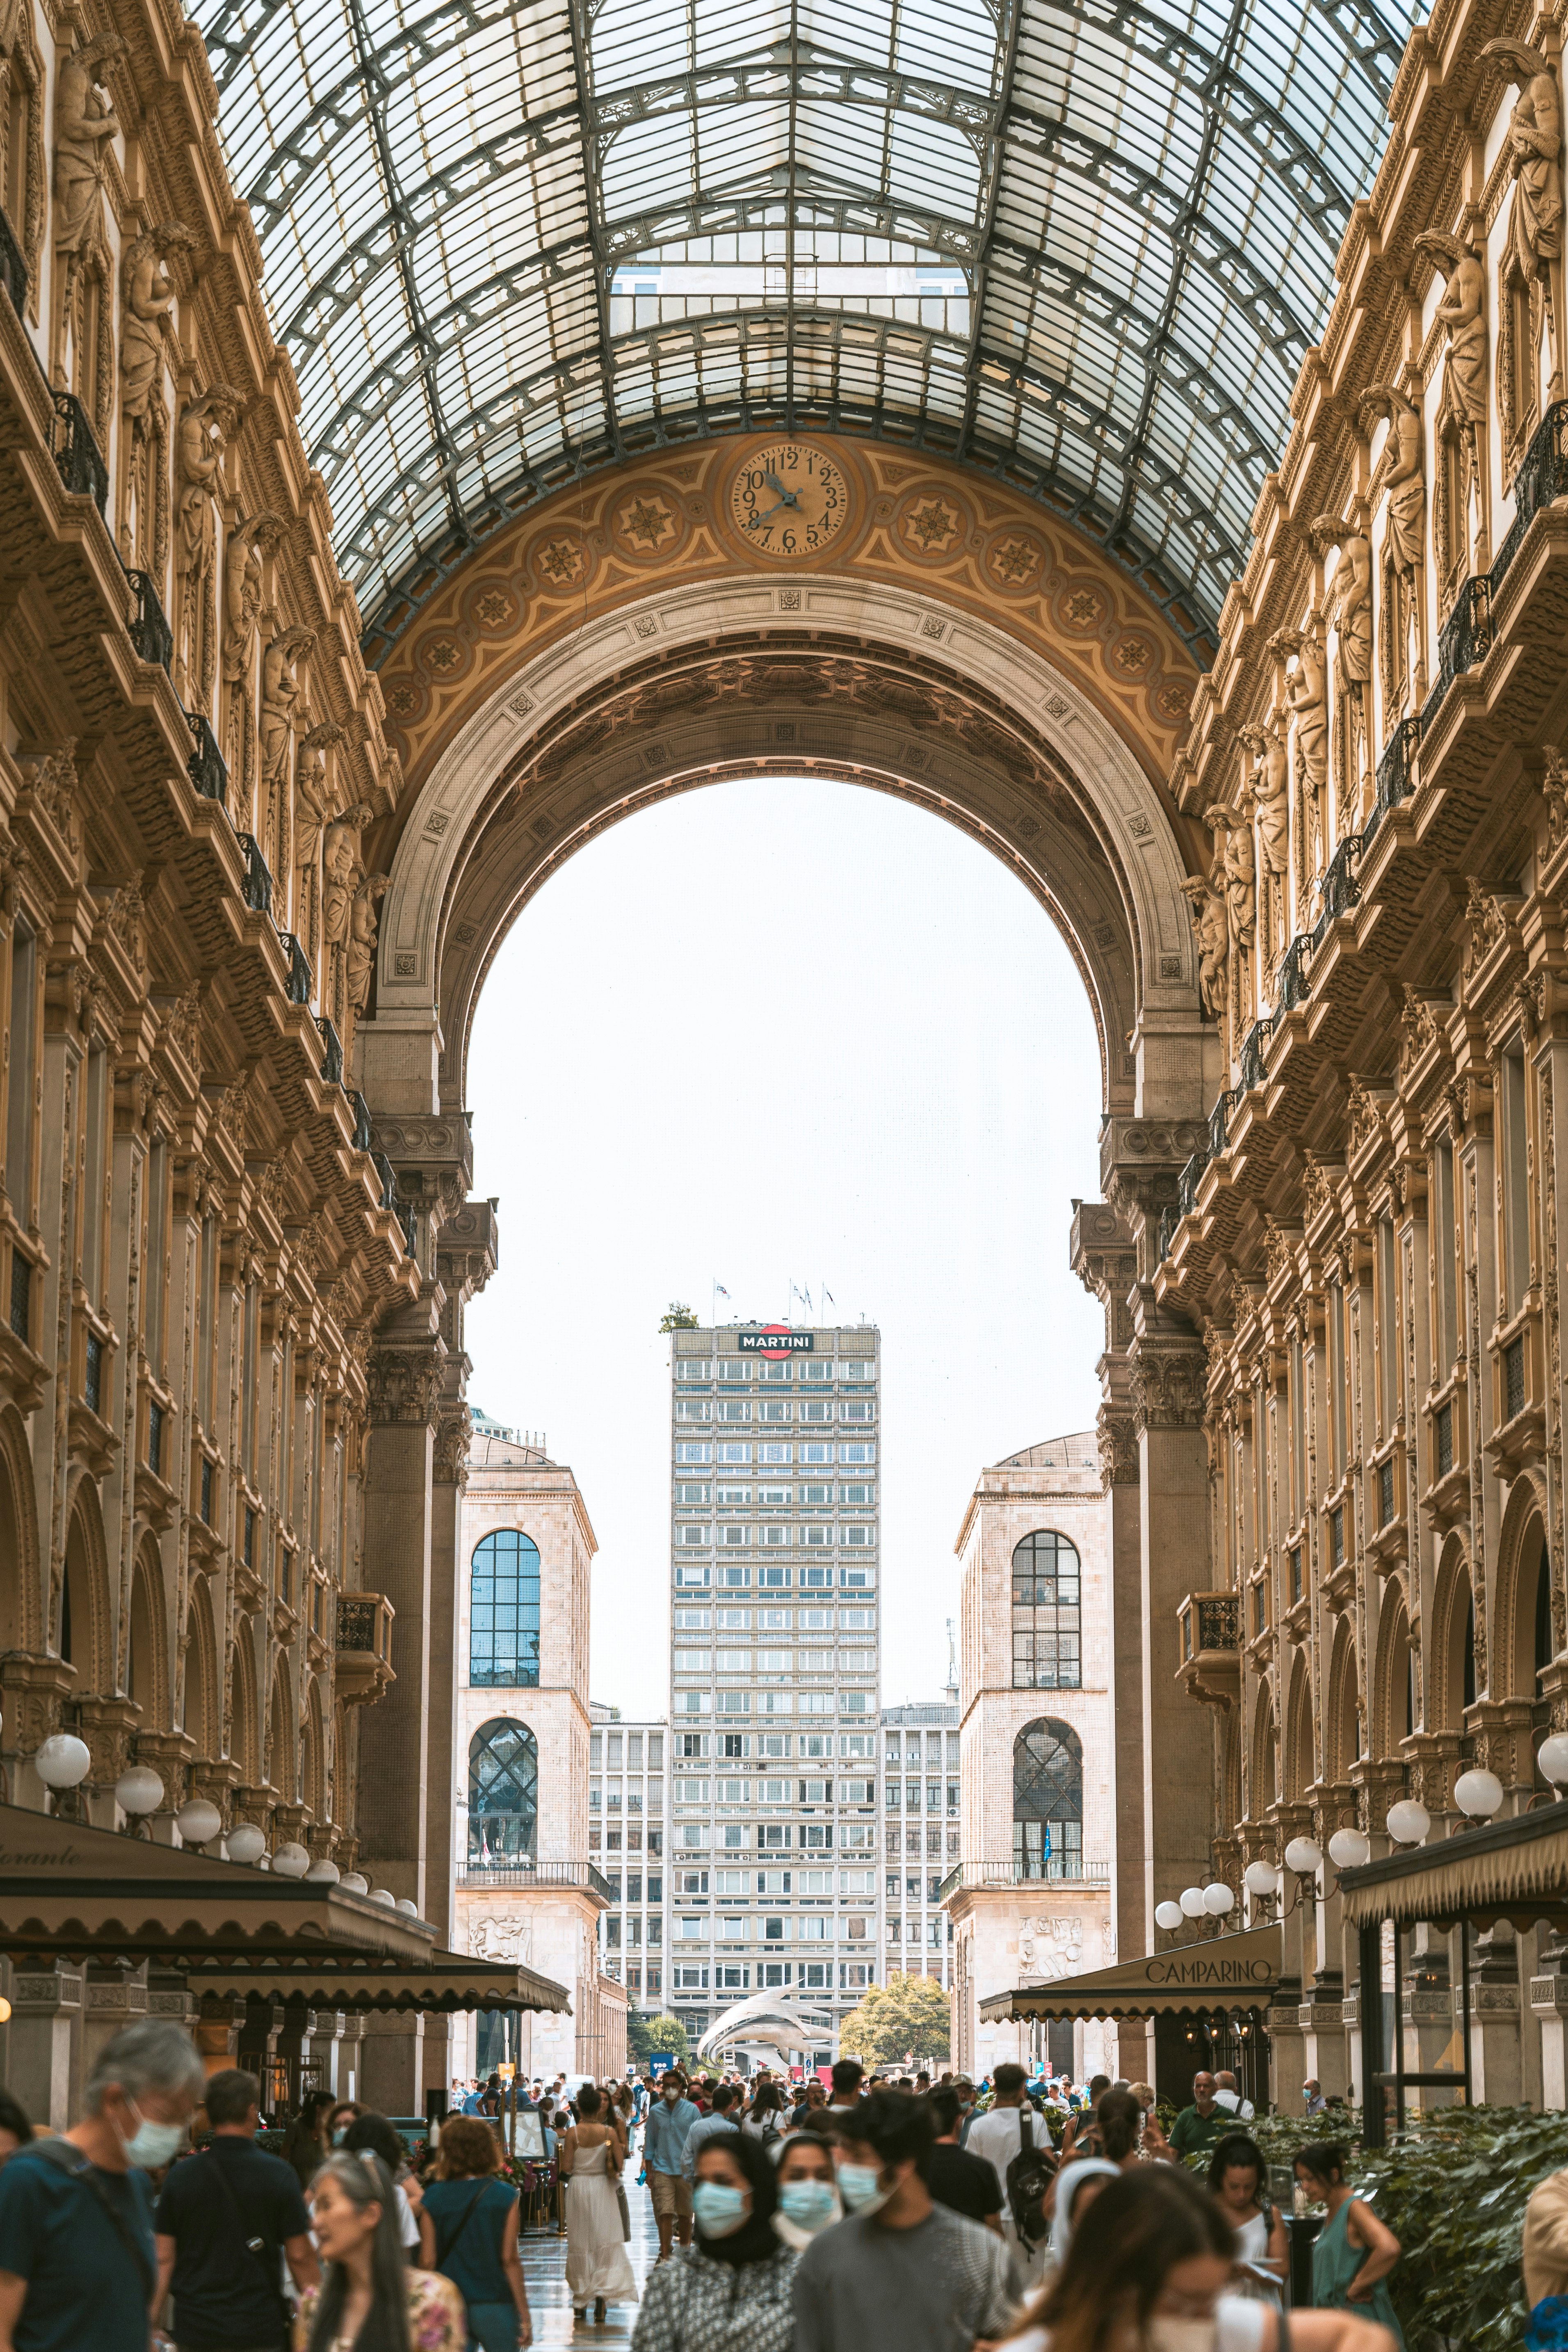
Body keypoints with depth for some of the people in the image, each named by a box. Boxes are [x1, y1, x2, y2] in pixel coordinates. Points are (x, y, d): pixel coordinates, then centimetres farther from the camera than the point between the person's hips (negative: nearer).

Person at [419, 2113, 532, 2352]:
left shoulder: (433, 2198, -2)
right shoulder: (504, 2196, -6)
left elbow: (428, 2261, -2)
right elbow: (510, 2259, -8)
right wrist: (525, 2316, -2)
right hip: (495, 2305, -1)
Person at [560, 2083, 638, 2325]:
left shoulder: (573, 2134, -10)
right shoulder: (609, 2133, -8)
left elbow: (566, 2169, -10)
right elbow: (620, 2164, -7)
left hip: (579, 2188, 0)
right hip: (603, 2189, 0)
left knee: (580, 2244, 10)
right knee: (605, 2242, 5)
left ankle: (581, 2301, 16)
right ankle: (602, 2292, -11)